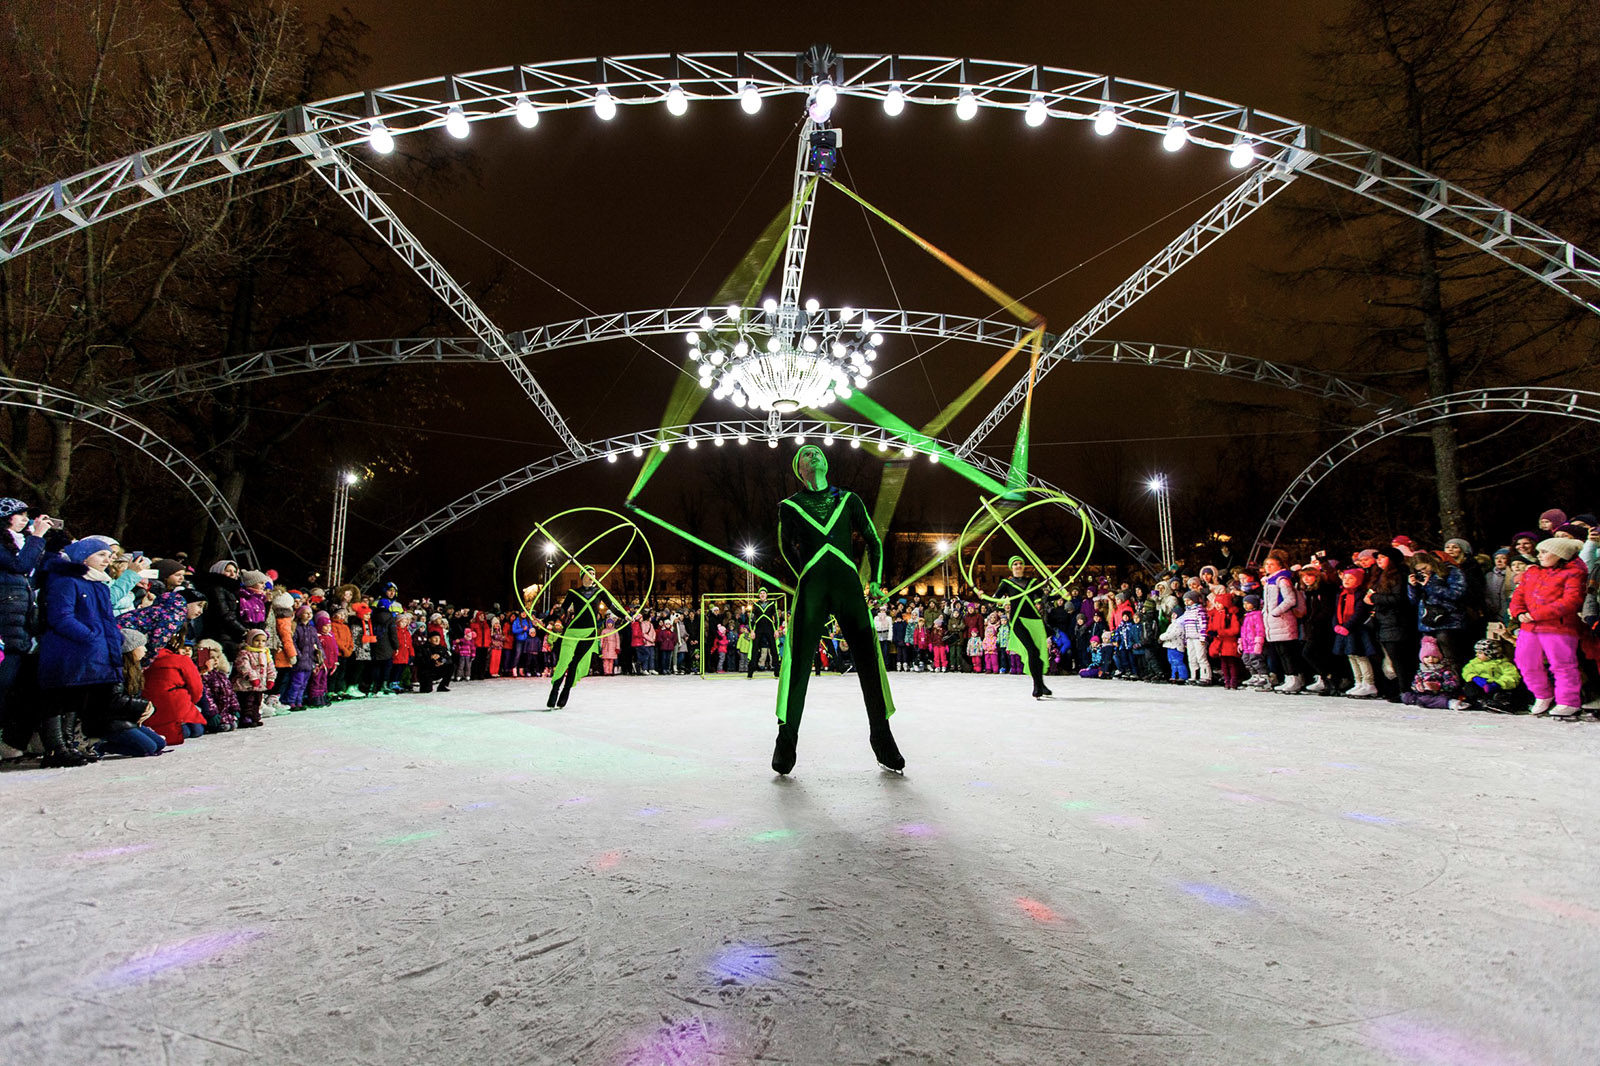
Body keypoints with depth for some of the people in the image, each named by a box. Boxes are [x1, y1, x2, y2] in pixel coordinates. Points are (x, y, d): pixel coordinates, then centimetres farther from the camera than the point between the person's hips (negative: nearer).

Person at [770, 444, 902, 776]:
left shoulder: (848, 500, 15)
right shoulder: (789, 507, 11)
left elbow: (873, 541, 20)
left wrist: (875, 581, 11)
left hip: (849, 586, 1)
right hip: (811, 589, -1)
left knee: (869, 660, -2)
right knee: (798, 663, -6)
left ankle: (881, 737, 10)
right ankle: (787, 739, 7)